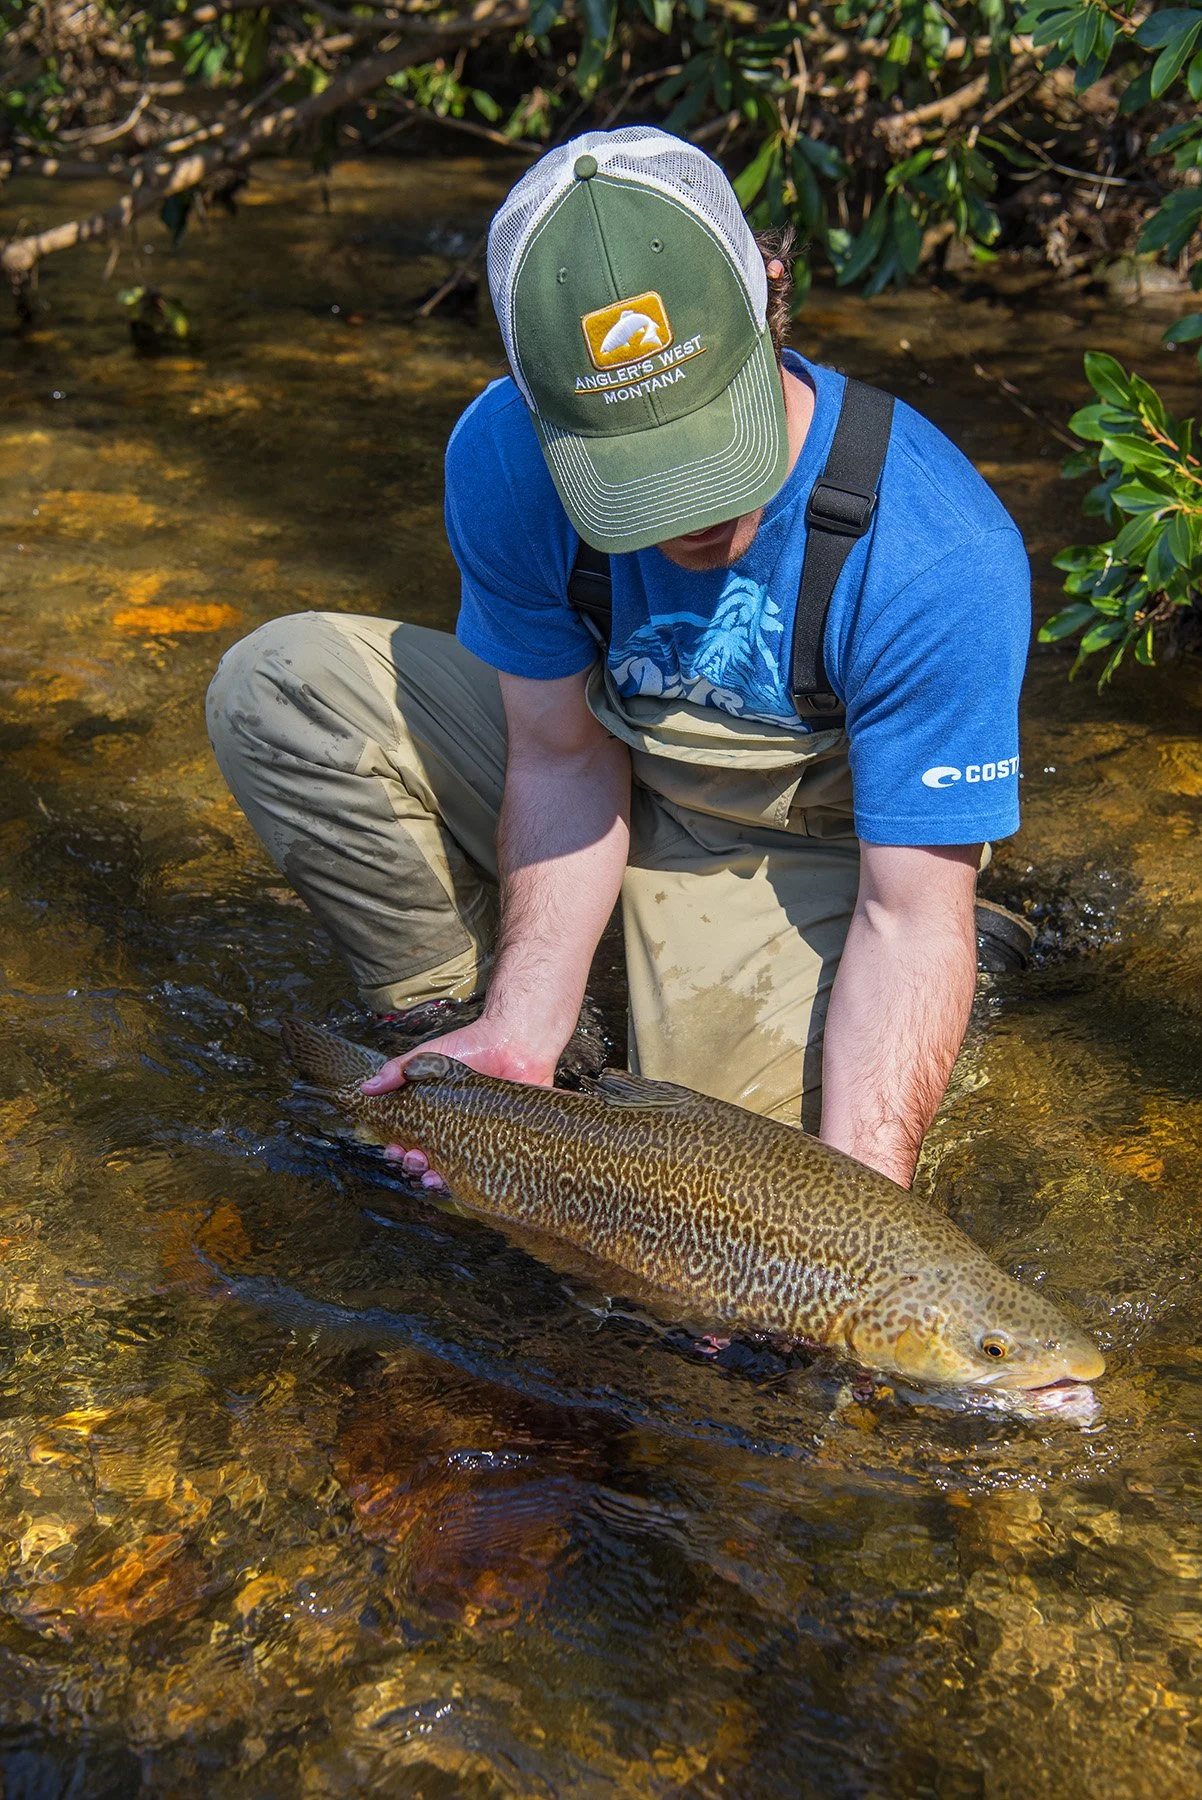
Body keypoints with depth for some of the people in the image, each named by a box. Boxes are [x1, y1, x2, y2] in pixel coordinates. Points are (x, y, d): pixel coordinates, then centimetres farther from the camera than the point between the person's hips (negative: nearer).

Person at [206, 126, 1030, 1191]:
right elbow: (565, 757, -17)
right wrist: (523, 1039, -28)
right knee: (280, 688, -16)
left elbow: (911, 916, -30)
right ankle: (460, 1026, 0)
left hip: (801, 839, -2)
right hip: (589, 760, 3)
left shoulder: (941, 554, -34)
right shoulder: (504, 457, -25)